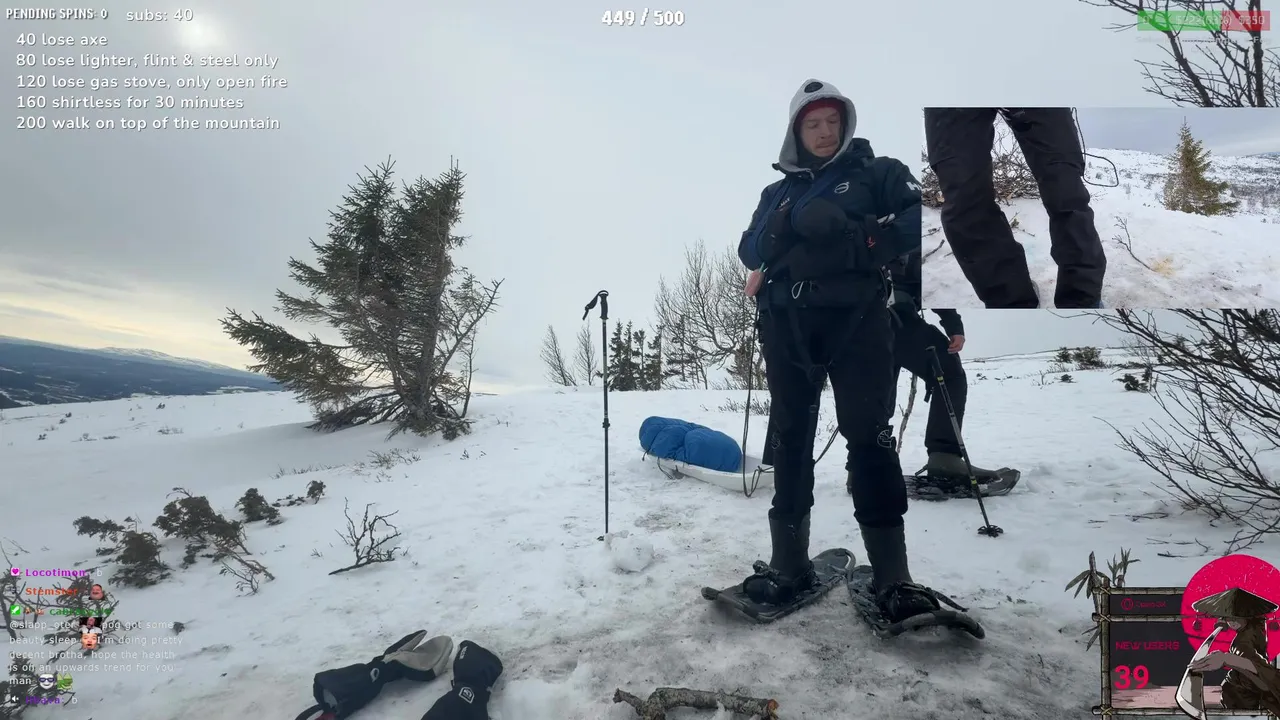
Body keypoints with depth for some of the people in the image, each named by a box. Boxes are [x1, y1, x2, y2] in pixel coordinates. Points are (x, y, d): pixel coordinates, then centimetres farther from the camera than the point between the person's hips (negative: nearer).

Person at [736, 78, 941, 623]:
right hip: (787, 324, 4)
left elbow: (919, 218, -2)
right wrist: (786, 227, -10)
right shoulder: (778, 192, 23)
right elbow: (750, 250, 8)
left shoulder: (875, 172, 13)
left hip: (856, 319, -3)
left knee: (869, 437, -8)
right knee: (789, 439, 4)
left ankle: (893, 578, -4)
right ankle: (790, 565, 12)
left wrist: (865, 239, -16)